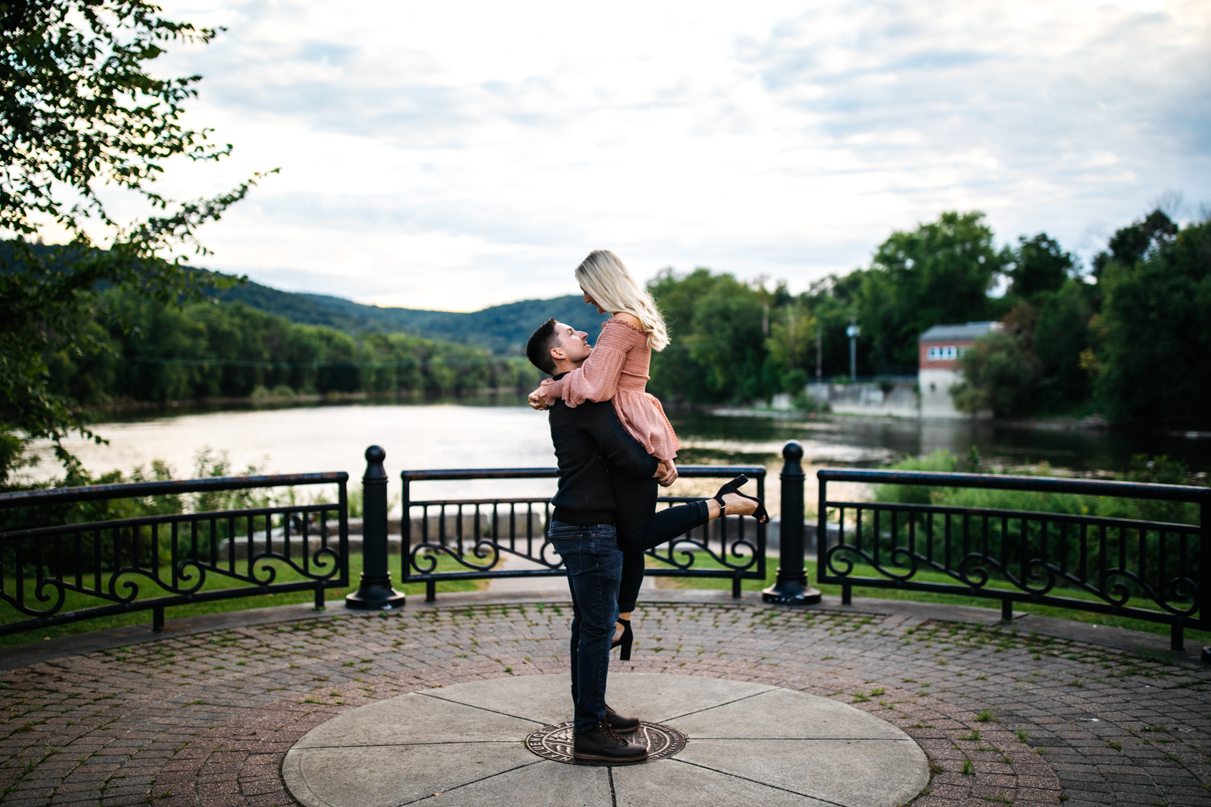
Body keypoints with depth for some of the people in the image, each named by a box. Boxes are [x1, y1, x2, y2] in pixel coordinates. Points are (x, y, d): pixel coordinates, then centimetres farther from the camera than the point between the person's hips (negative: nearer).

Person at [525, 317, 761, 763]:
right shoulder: (584, 396, -18)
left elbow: (619, 441, 24)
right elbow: (629, 457, -21)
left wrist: (656, 462, 7)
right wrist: (657, 469, -1)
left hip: (575, 525, 10)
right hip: (590, 529, -10)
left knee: (588, 623, 18)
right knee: (597, 628, -5)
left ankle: (591, 710, 30)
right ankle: (589, 733, 1)